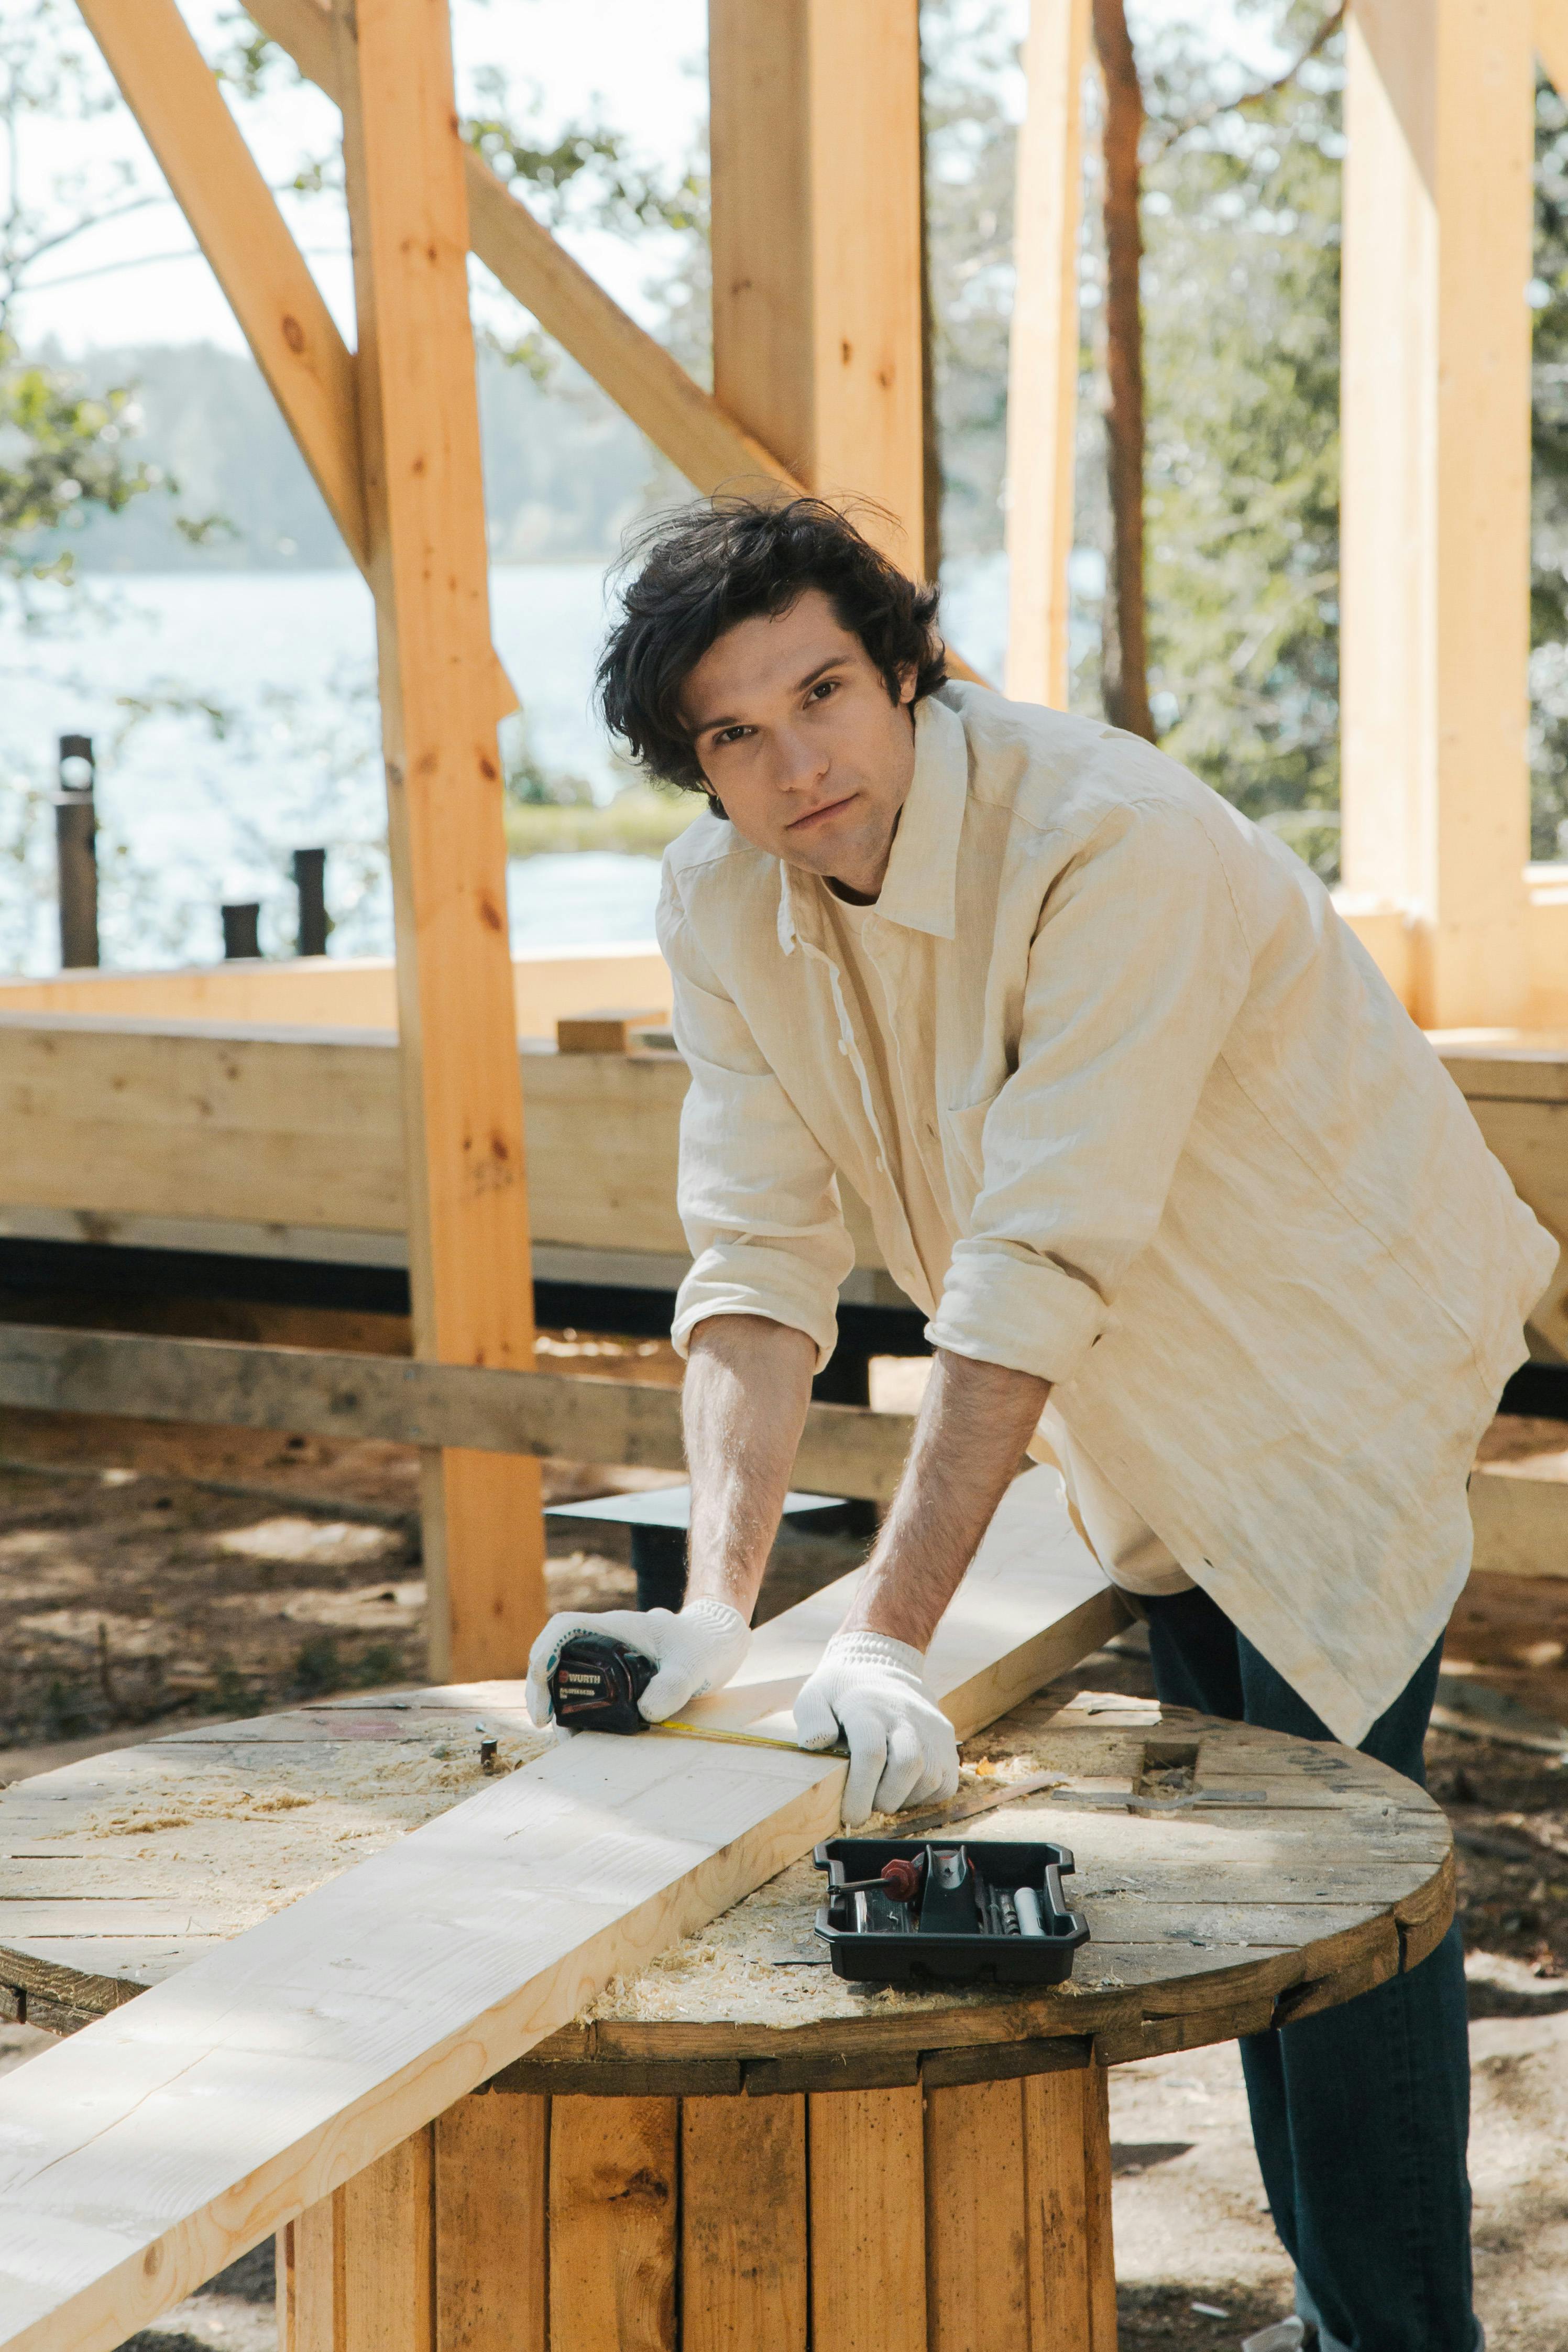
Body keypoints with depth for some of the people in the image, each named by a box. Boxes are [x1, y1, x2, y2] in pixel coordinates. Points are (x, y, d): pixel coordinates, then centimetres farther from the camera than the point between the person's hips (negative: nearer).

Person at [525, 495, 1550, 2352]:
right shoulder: (720, 906, -12)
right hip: (1150, 1414, 7)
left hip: (1339, 1345, -7)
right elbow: (757, 1262, -15)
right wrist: (716, 1608, -28)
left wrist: (888, 1638, -41)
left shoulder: (1108, 840, -33)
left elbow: (1040, 1271, -38)